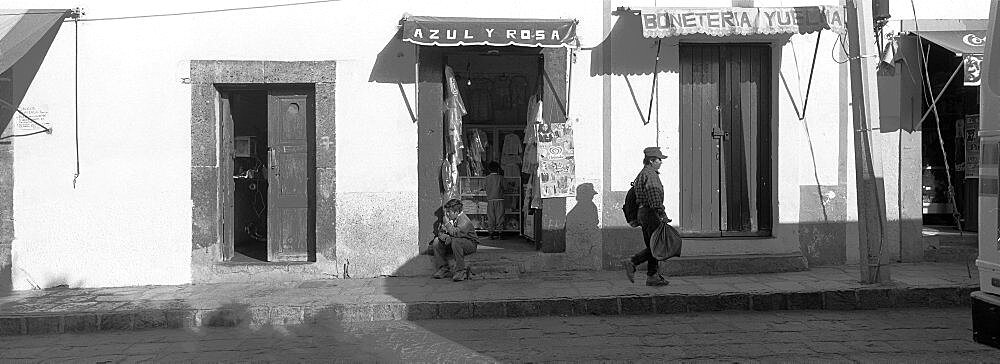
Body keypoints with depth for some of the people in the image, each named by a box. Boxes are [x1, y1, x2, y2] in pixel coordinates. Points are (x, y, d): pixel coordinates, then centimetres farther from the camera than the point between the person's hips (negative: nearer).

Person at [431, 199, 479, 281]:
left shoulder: (465, 221, -24)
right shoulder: (451, 219, -1)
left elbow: (455, 233, -39)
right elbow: (440, 232, 1)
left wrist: (447, 222, -26)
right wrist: (445, 237, -22)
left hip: (470, 245, -8)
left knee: (455, 241, -37)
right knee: (437, 241, -5)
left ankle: (461, 271, -27)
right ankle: (443, 268, 0)